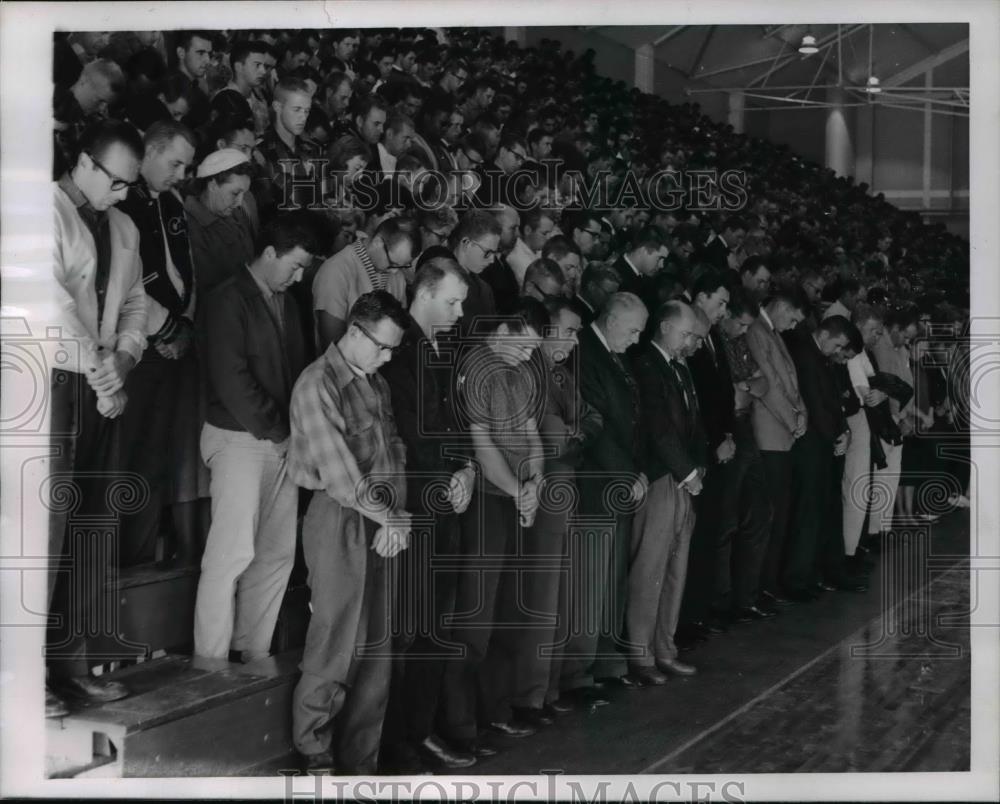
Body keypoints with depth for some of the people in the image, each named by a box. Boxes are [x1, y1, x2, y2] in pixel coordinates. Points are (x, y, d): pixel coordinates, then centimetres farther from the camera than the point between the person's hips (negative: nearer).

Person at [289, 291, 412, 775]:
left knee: (376, 648, 8)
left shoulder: (376, 384, 14)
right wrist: (393, 518, -7)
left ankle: (361, 760, 18)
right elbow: (340, 473, -15)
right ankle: (315, 753, 15)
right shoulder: (317, 385, -10)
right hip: (339, 519, -7)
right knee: (336, 645, -2)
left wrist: (397, 515, -6)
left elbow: (394, 453, 10)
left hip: (380, 523, 7)